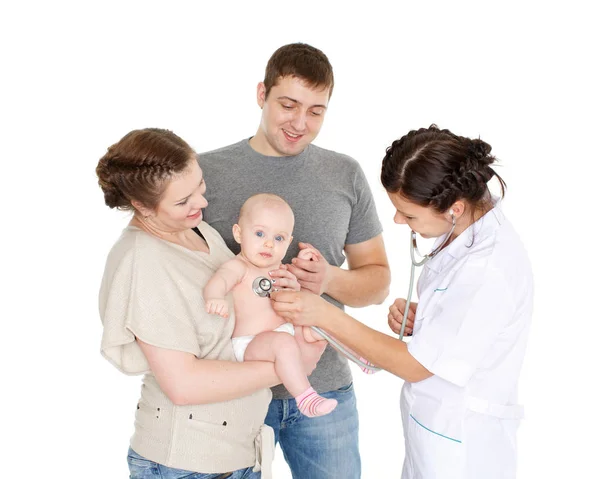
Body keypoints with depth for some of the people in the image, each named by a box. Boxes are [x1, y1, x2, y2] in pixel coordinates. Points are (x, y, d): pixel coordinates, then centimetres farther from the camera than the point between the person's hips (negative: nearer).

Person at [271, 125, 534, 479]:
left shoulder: (489, 269, -29)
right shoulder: (468, 228, -3)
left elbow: (416, 365, -21)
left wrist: (325, 314, -21)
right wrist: (417, 318, -6)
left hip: (458, 449, -8)